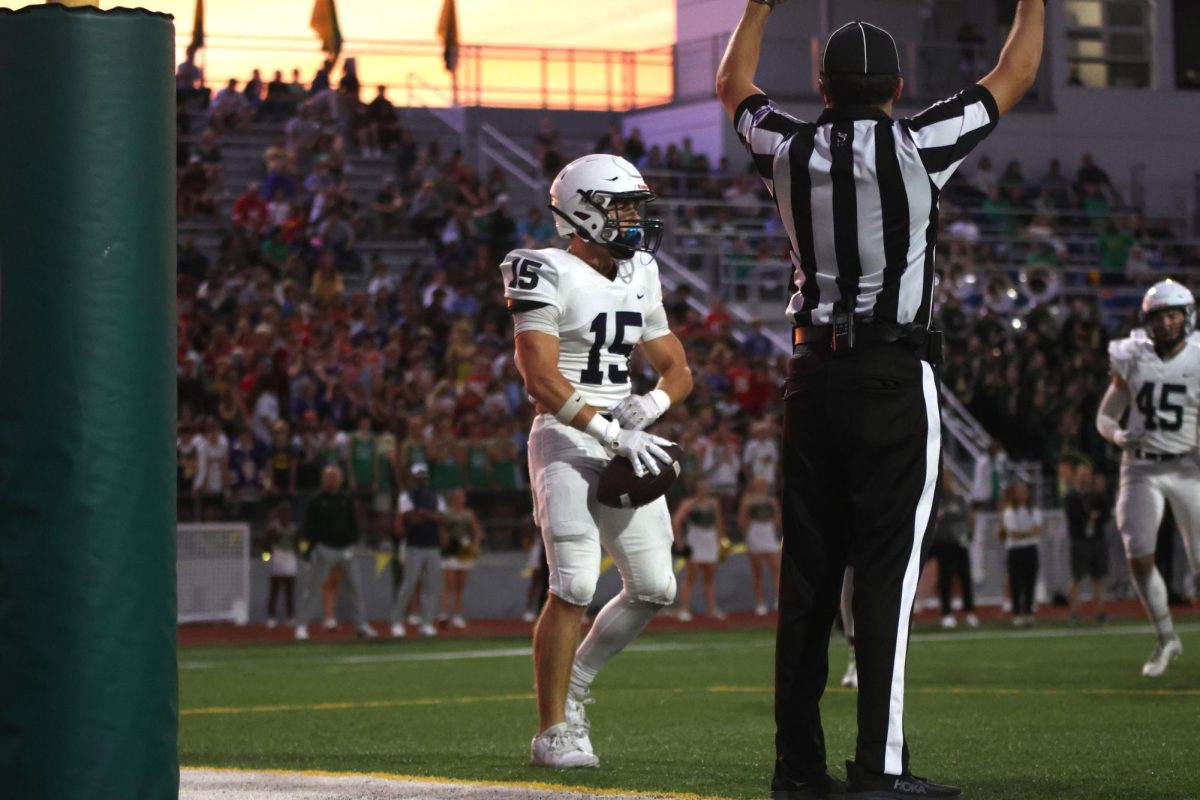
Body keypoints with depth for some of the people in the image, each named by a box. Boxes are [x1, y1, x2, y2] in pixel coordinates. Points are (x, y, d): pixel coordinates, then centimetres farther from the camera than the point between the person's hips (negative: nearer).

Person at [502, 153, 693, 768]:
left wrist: (649, 406, -5)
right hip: (566, 441, -8)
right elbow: (540, 380, -17)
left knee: (654, 589, 5)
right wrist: (611, 435, -20)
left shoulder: (639, 279, 14)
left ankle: (572, 687, 23)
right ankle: (553, 731, -6)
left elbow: (677, 369, 18)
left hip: (624, 443, 8)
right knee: (575, 588, -15)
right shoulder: (549, 278, -10)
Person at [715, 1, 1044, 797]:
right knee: (887, 569, -7)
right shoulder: (917, 147, -7)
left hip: (814, 371, 5)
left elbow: (734, 82, 25)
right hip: (894, 375, -5)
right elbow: (1013, 78, 7)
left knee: (808, 572, 7)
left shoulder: (792, 150, 4)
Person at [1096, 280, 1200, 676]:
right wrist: (1117, 435, -13)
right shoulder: (1132, 360, 3)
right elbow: (1105, 416, 9)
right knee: (1139, 554, -11)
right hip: (1142, 468, 2)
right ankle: (1167, 639, 5)